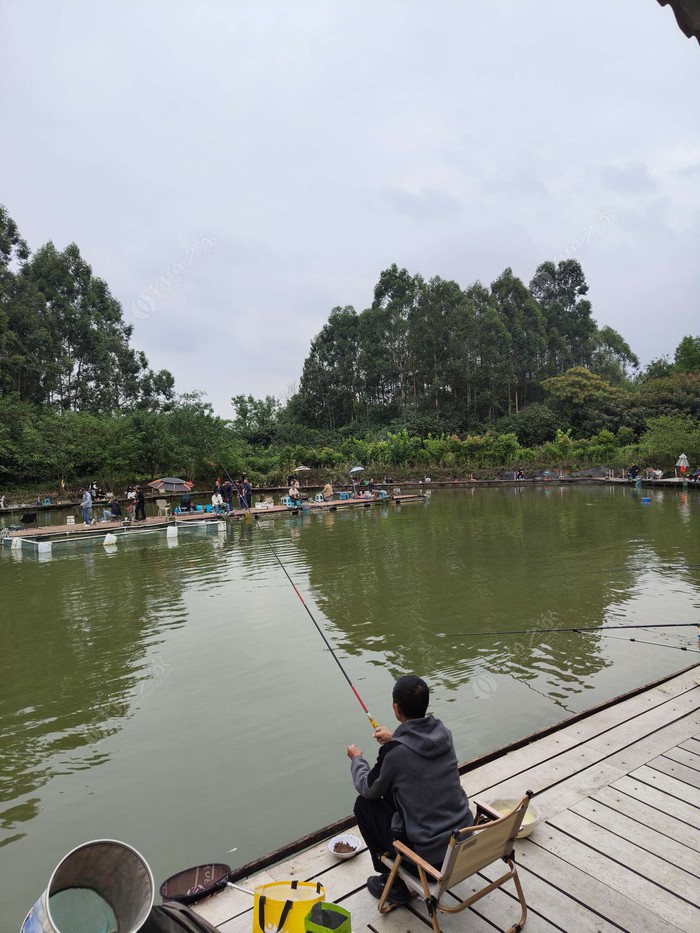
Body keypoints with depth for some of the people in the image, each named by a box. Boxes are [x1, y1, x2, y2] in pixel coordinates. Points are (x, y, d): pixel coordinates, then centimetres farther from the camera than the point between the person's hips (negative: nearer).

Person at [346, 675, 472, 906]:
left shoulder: (394, 752, -22)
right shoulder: (444, 733, -6)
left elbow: (368, 789, -3)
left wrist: (356, 759, 15)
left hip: (428, 854, -6)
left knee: (364, 804, 12)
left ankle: (394, 883, 20)